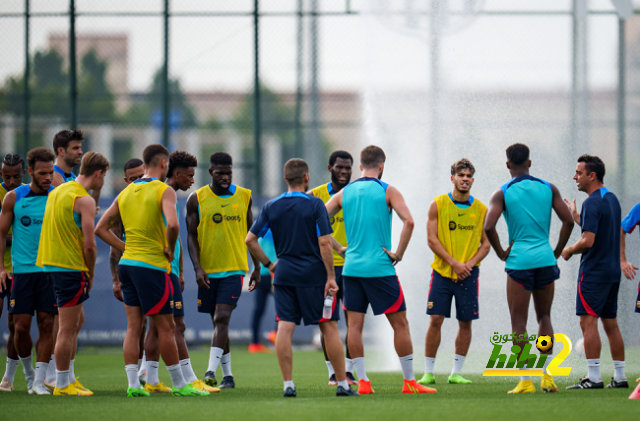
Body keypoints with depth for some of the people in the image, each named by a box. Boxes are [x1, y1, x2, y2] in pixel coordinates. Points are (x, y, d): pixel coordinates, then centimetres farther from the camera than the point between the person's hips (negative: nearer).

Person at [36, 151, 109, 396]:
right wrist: (90, 275, -2)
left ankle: (69, 378, 22)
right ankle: (62, 385, 1)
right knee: (68, 328, -3)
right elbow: (89, 244, -16)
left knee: (76, 321, 19)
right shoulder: (84, 200, -13)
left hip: (50, 263, 9)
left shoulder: (58, 191, 14)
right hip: (70, 266, -9)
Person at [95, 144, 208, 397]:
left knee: (133, 326, 7)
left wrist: (126, 248, 11)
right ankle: (179, 384, 7)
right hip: (152, 266, -6)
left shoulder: (126, 193, 11)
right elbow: (172, 225, -26)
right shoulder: (164, 191, -9)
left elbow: (101, 229, 12)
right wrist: (170, 250, -9)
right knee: (166, 327, 1)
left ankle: (133, 383, 2)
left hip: (127, 263, 6)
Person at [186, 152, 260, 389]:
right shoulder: (197, 199, 0)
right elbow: (192, 236, -1)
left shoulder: (244, 197, 6)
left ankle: (211, 372, -22)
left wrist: (257, 268, 12)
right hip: (208, 270, 1)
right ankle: (227, 375, 17)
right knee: (218, 322, 8)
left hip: (234, 269, -1)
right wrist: (197, 267, -13)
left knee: (222, 318, -15)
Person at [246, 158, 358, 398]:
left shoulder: (271, 207, 5)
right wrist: (331, 277, -8)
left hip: (284, 274, 3)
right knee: (329, 328, 3)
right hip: (314, 275, -3)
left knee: (285, 328, 0)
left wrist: (268, 264, 16)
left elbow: (250, 239, 6)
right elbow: (324, 243, -12)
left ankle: (288, 385, -6)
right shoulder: (315, 205, -7)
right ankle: (342, 384, 6)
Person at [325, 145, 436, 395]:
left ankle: (362, 381, 2)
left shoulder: (344, 193, 8)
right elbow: (408, 221, -16)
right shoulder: (388, 191, -3)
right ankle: (409, 382, 5)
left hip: (351, 268, 4)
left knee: (354, 325, 7)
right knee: (400, 324, 4)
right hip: (380, 268, -4)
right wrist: (399, 254, -8)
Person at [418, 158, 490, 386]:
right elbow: (432, 239, -5)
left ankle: (456, 373, 10)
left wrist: (471, 263, -10)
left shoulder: (480, 209, 5)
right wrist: (454, 263, -14)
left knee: (465, 323, 2)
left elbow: (486, 243, 7)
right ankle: (428, 372, 1)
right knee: (436, 320, -7)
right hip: (442, 271, -2)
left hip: (468, 274, 2)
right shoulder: (438, 205, -1)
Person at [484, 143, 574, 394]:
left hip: (519, 260, -3)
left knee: (519, 323, 2)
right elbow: (568, 221, 0)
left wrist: (500, 252, 0)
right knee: (544, 317, 16)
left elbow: (489, 227, -14)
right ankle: (547, 375, 8)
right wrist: (557, 251, 10)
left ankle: (525, 381, -2)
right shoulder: (548, 189, 6)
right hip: (545, 259, 3)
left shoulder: (503, 193, -2)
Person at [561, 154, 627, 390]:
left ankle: (593, 377, -13)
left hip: (593, 271, -9)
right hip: (612, 271, 9)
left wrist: (569, 251, -4)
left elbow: (588, 241, -22)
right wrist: (576, 216, 28)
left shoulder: (592, 203, -16)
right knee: (611, 323, 12)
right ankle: (620, 377, 12)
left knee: (588, 321, -9)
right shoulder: (612, 199, 13)